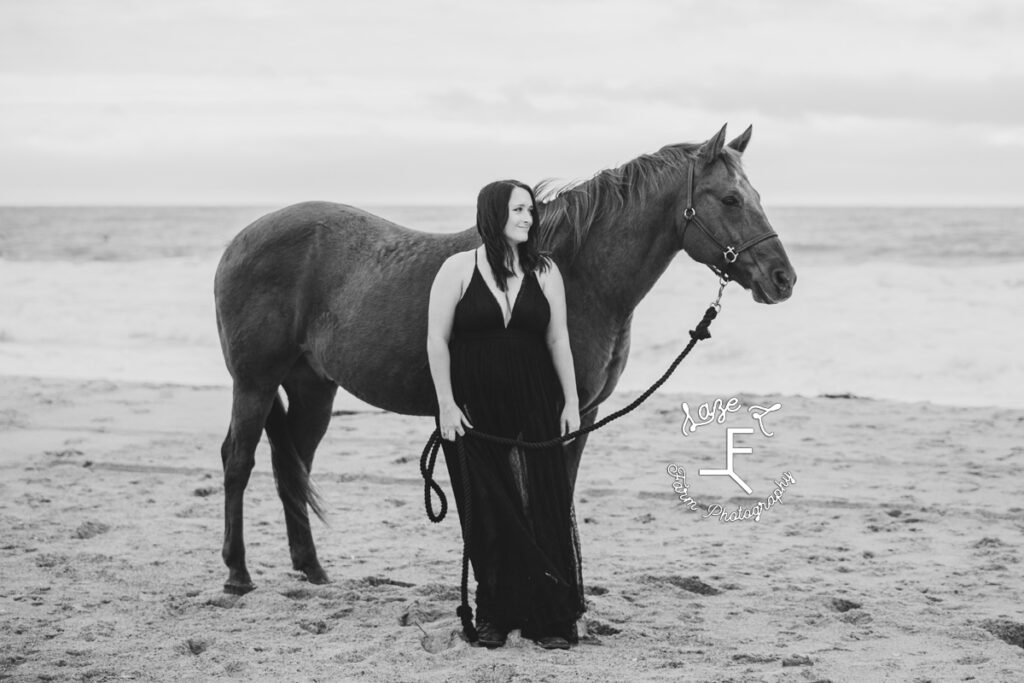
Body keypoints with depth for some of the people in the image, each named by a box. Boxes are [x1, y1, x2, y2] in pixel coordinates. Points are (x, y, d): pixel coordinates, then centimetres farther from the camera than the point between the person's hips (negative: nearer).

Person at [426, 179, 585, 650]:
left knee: (543, 512, -1)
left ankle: (552, 619, 5)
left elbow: (558, 339, 7)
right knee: (487, 517, 3)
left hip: (533, 408, 2)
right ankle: (493, 615, 14)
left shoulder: (545, 272, 5)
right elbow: (437, 339, -3)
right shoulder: (459, 269, -2)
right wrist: (446, 404, -9)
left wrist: (571, 401, 1)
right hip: (473, 412, -2)